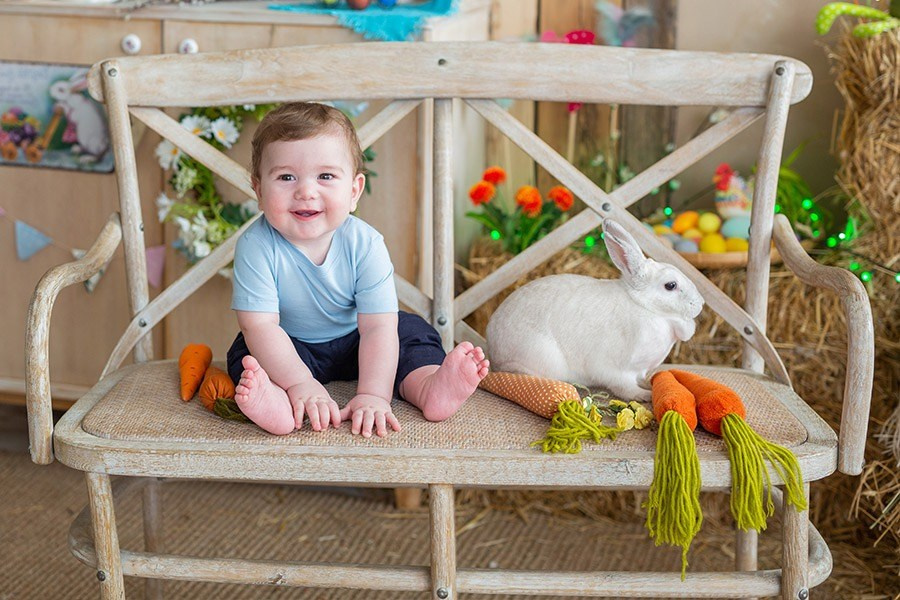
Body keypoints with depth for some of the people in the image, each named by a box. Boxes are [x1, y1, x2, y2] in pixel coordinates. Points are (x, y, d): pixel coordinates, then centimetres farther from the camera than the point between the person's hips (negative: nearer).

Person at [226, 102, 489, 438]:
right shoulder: (256, 247, -27)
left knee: (412, 332, -13)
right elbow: (260, 326, -30)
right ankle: (275, 401, -53)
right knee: (248, 352, -27)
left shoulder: (365, 244, -23)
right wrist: (300, 384, -42)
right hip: (291, 347, -1)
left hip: (353, 341, 2)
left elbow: (377, 326, -28)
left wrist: (373, 395, -41)